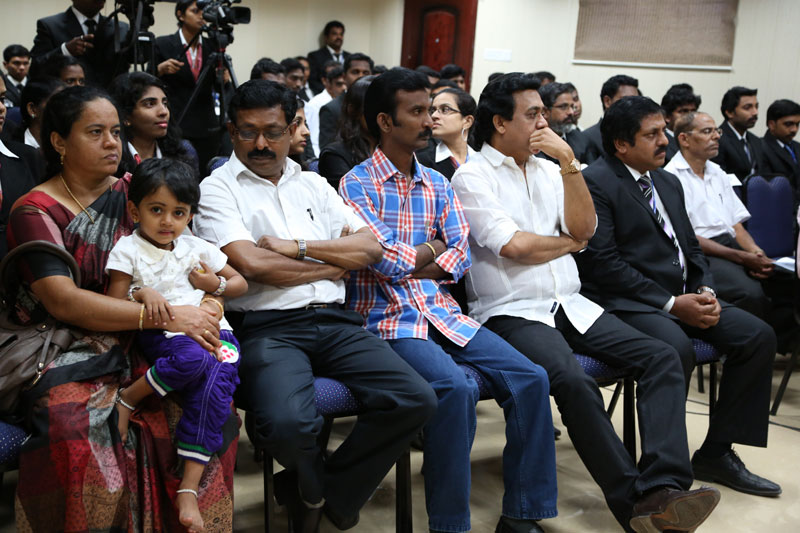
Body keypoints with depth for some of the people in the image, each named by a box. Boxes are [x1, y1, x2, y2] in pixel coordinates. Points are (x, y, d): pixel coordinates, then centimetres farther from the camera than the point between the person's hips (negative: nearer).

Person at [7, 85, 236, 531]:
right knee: (76, 430, -34)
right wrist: (167, 316, -23)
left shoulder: (133, 192, 13)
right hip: (71, 348, -3)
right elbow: (62, 301, -15)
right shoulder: (35, 211, -2)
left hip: (140, 344, 4)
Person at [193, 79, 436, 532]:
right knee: (288, 423, -34)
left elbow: (370, 248, 10)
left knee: (416, 400, -16)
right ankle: (316, 487, 7)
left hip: (334, 321, 5)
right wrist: (331, 264, 2)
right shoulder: (218, 188, 6)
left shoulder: (314, 185, 21)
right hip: (267, 328, -5)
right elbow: (251, 264, -10)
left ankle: (320, 493, 6)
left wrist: (298, 247, -3)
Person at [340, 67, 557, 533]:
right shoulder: (356, 185, -1)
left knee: (530, 378, -11)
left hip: (443, 313, 6)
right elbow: (384, 259, -13)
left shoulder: (438, 185, 17)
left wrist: (407, 263, -8)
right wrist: (433, 247, 2)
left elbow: (461, 256, 7)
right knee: (455, 386, -31)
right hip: (387, 319, -6)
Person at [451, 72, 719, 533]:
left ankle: (663, 490, -24)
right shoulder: (472, 176, -2)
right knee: (574, 381, -34)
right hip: (511, 312, -7)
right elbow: (514, 246, -12)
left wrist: (569, 162, -2)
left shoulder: (548, 168, 18)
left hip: (569, 305, 7)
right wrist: (570, 243, 5)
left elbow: (585, 228, 7)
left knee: (662, 358, -13)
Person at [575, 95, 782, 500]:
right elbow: (603, 262, -16)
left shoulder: (668, 183, 20)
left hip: (684, 297, 9)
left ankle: (717, 452, 2)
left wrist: (705, 292, 0)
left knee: (759, 336, -7)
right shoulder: (595, 183, -8)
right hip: (628, 301, -8)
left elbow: (691, 248, 22)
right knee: (676, 349, -34)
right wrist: (671, 304, -16)